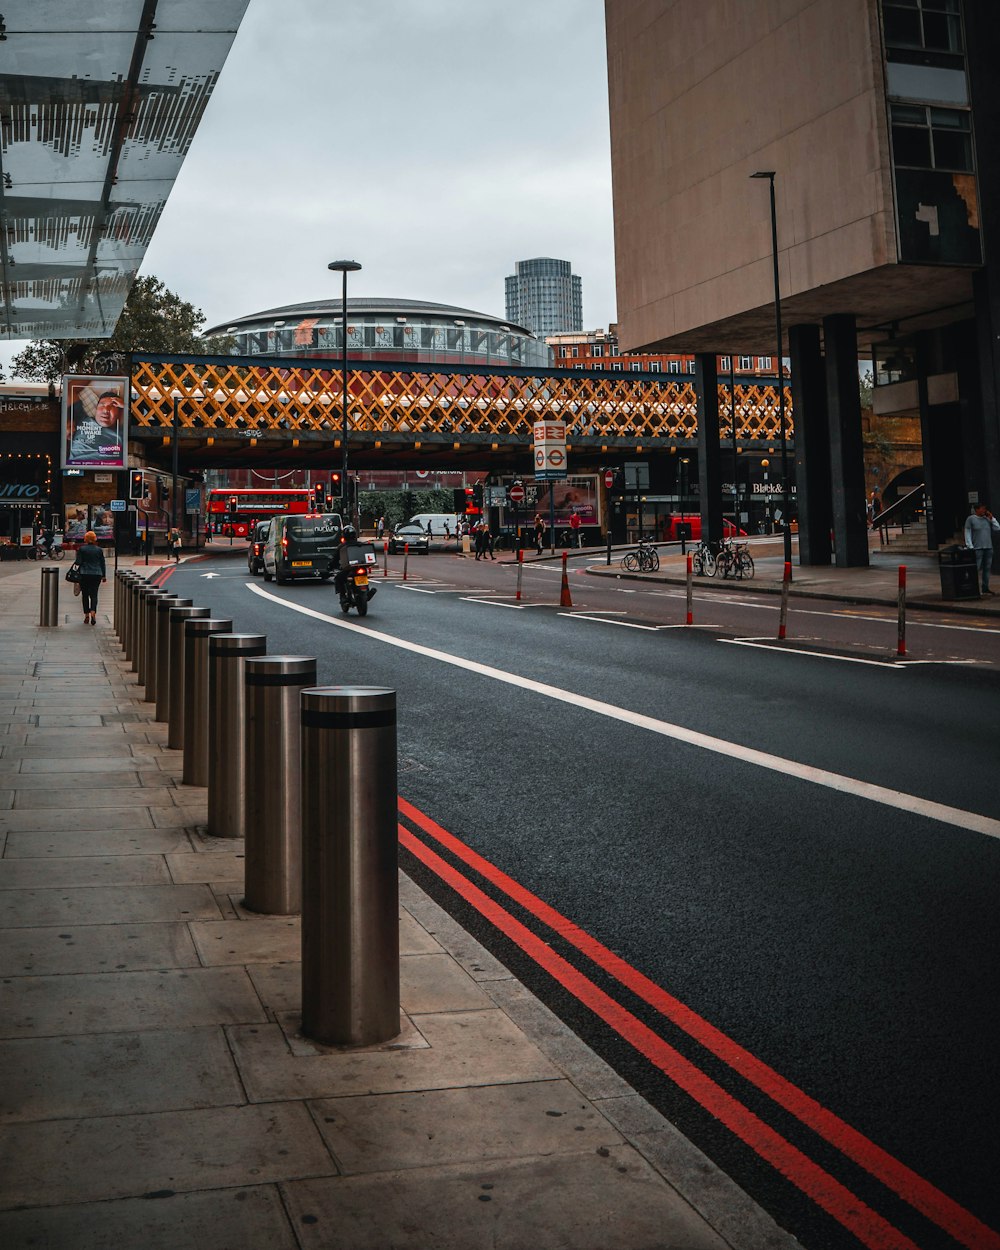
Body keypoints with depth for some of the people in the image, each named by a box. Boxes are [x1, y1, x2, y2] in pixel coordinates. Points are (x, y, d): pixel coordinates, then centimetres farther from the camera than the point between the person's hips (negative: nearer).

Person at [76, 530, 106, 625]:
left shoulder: (81, 549, -4)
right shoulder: (99, 550, 4)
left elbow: (78, 562, -5)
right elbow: (103, 564, 8)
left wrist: (77, 553, 10)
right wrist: (104, 576, 15)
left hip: (84, 574, -1)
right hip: (97, 574, 1)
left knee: (85, 595, 8)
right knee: (94, 594, 2)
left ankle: (86, 616, 8)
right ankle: (93, 612, -19)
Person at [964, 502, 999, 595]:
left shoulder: (987, 519, 12)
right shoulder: (970, 519, -3)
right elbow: (967, 533, -5)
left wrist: (992, 518, 2)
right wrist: (970, 546, -12)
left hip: (989, 548, 6)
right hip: (977, 548, -6)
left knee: (987, 568, 9)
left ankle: (985, 588, 17)